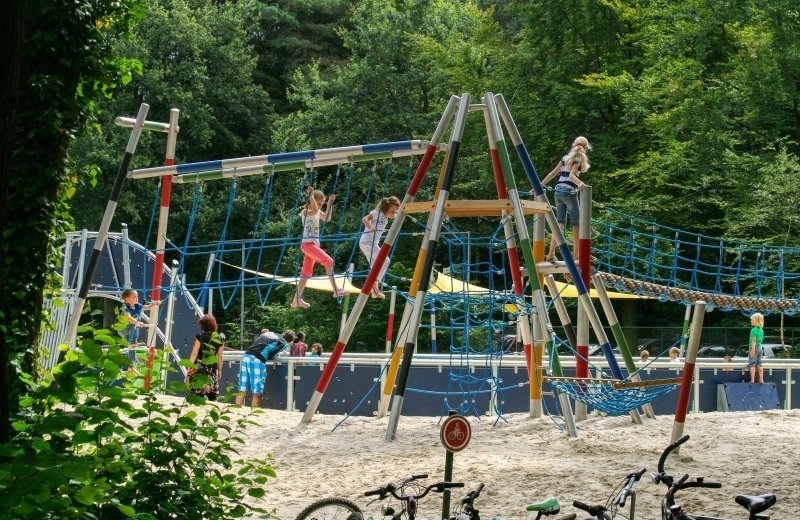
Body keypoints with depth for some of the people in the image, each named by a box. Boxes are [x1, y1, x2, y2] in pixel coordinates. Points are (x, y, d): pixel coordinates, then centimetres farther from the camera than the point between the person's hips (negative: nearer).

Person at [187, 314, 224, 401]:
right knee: (212, 398, 6)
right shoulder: (219, 339, 7)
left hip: (199, 369, -3)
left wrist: (189, 369, -5)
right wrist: (219, 371, 20)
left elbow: (194, 354, -6)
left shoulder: (200, 336, -3)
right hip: (212, 371, 3)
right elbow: (220, 357, 9)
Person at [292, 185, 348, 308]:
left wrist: (330, 203, 13)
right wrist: (311, 195, -28)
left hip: (314, 244, 10)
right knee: (329, 262, -19)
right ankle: (336, 290, -21)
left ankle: (297, 300, 12)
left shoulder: (317, 212, 13)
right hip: (308, 244, -10)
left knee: (307, 273, 9)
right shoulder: (306, 211, -14)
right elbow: (315, 210, -34)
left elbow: (326, 218, 21)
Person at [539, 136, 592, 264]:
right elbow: (571, 175, -19)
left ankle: (551, 254, -2)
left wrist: (540, 185, 20)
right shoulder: (578, 159, -3)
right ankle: (577, 255, -2)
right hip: (569, 192, -7)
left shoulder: (566, 157, 16)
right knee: (576, 223, 0)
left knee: (560, 222, 6)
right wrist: (580, 183, -35)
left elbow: (553, 173, 16)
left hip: (559, 191, 7)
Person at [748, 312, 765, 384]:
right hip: (760, 348, 8)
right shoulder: (761, 330, 9)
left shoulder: (753, 330, -15)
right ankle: (761, 380, 12)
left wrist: (752, 350, -19)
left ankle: (752, 380, -5)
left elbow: (754, 341, -19)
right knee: (759, 365, 11)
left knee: (752, 365, -4)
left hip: (754, 349, -8)